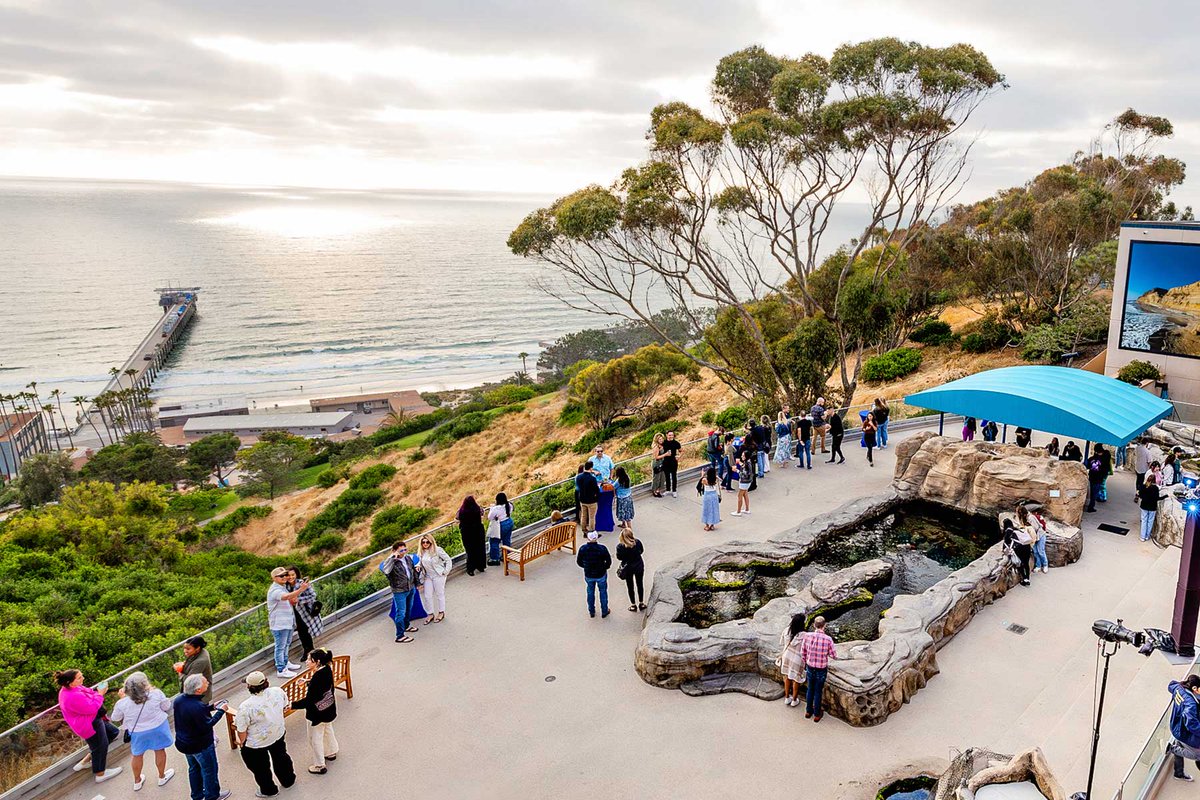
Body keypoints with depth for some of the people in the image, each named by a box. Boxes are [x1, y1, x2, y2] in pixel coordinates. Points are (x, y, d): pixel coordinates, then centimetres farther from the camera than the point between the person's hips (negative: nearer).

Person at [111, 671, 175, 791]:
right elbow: (167, 707, -7)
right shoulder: (156, 693, -25)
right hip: (158, 728, 0)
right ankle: (162, 777, 40)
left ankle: (137, 782, 42)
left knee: (137, 755, 24)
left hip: (137, 733, 0)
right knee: (160, 751, 22)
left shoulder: (122, 703, -24)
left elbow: (115, 718, -3)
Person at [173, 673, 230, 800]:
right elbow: (206, 726, -29)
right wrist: (220, 711, -22)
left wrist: (211, 707, 0)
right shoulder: (198, 706, -37)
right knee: (210, 770, 16)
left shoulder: (178, 699, -12)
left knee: (194, 768, 28)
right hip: (201, 746, -7)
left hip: (183, 743, 8)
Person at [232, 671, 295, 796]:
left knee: (260, 768, 23)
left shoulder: (245, 707, -33)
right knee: (280, 757, 30)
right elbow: (284, 706, 0)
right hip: (279, 734, 5)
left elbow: (241, 730, -20)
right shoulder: (278, 691, -20)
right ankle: (288, 780, 50)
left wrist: (242, 741, 2)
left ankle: (268, 790, 43)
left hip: (256, 744, -5)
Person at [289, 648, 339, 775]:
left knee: (315, 738, 12)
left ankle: (319, 766, 28)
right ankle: (331, 753, 51)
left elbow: (308, 700, -31)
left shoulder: (317, 678, -35)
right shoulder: (327, 669, -10)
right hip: (329, 709, 8)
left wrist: (292, 705, -26)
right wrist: (308, 683, 12)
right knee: (328, 731, 30)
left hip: (317, 714, -8)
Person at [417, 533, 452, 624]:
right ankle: (430, 614, 21)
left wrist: (445, 572, -12)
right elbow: (419, 562, 10)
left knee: (439, 594, 9)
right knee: (427, 596, 5)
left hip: (439, 575, -5)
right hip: (428, 576, 5)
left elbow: (448, 560, -12)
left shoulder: (437, 550, -17)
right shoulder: (421, 552, -2)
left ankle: (441, 613, 26)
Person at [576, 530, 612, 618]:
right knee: (603, 592, 20)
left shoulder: (582, 549, -18)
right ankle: (604, 611, 33)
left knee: (590, 592, 23)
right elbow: (609, 561, -14)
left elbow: (579, 562, -4)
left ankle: (591, 611, 37)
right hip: (601, 575, -2)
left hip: (588, 575, 2)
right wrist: (604, 567, 6)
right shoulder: (602, 548, -23)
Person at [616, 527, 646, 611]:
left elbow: (619, 557, -13)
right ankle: (641, 603, 35)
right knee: (640, 585, 21)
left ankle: (633, 605, 30)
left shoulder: (620, 546, -26)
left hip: (628, 568, -2)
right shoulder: (637, 542, -21)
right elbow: (641, 551, -3)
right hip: (639, 566, 2)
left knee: (630, 586, 17)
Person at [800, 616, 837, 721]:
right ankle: (817, 714, 33)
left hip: (810, 668, 2)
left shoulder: (807, 636, -17)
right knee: (818, 692, 16)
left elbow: (803, 652, -5)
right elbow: (834, 655, -12)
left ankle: (808, 711, 40)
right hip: (822, 670, -2)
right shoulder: (828, 639, -25)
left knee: (810, 689, 23)